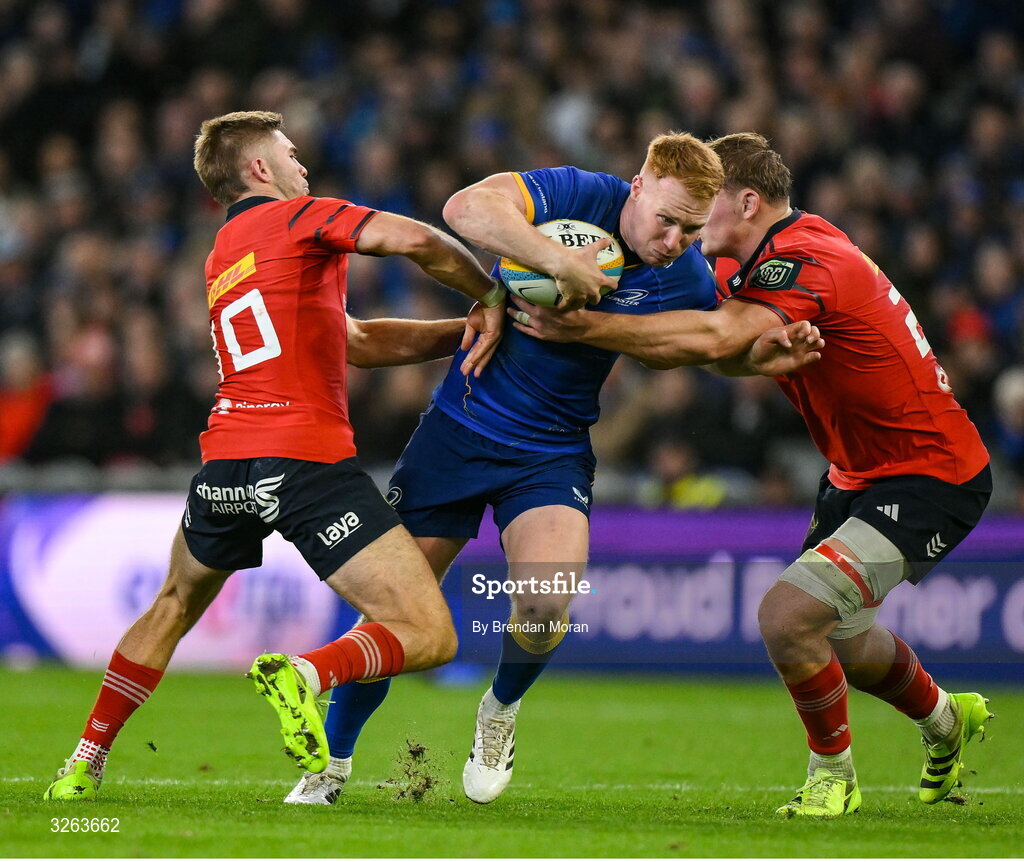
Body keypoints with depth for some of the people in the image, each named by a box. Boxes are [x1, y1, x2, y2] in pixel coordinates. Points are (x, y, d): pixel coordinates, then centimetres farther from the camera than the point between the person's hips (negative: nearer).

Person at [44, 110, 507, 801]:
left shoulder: (222, 257, 26)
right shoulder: (297, 218, 2)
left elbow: (356, 341, 24)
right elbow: (414, 240, -15)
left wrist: (462, 331, 18)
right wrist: (490, 297, 0)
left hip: (225, 464, 7)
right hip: (309, 460, -7)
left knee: (175, 606, 32)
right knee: (428, 637, -6)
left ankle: (84, 764, 28)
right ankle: (306, 674, -31)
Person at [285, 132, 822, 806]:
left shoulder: (687, 280, -9)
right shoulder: (580, 195, -16)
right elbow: (466, 208, -30)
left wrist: (776, 352, -14)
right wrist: (559, 261, -37)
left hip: (553, 451, 1)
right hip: (462, 423, -1)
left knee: (545, 609, -23)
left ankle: (502, 709, 12)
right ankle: (332, 764, 24)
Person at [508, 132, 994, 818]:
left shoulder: (807, 262, -26)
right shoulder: (775, 259, 5)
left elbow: (713, 338, -40)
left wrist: (585, 327, -37)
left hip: (932, 479, -11)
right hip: (859, 472, 11)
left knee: (788, 614, -22)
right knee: (839, 640, 25)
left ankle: (833, 775, 1)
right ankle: (946, 722, 53)